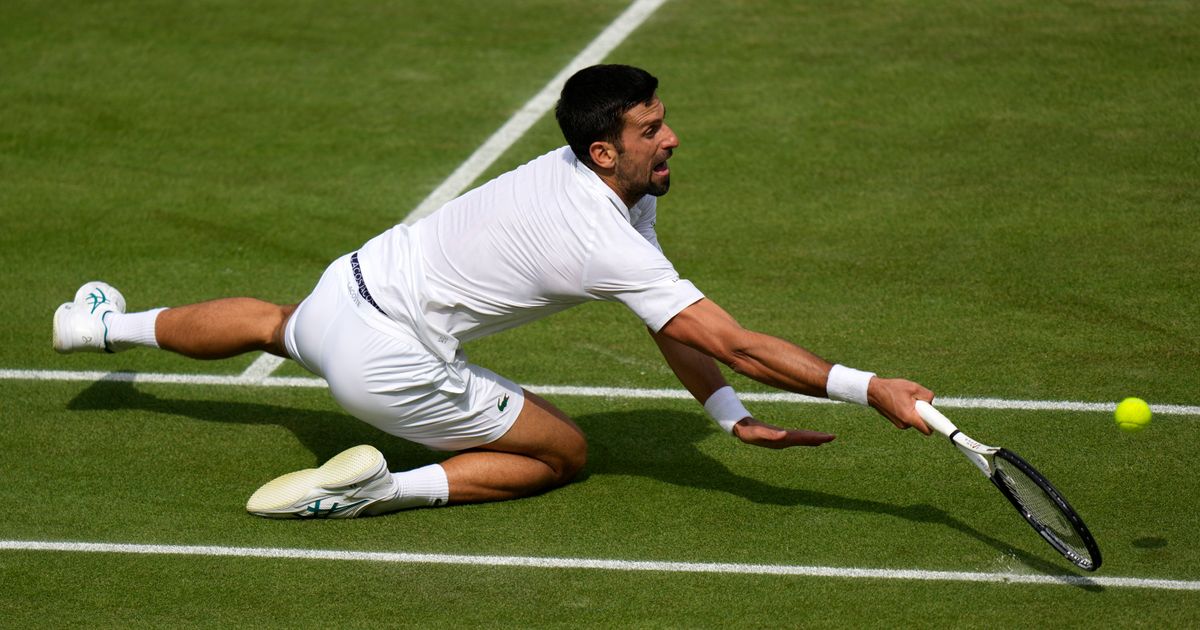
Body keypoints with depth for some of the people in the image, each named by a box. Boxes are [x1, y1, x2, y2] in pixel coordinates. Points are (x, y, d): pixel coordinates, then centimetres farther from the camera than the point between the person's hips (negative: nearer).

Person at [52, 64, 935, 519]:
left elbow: (669, 322, 4)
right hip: (388, 362, -8)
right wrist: (872, 390, -31)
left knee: (279, 324, 41)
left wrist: (736, 418, -1)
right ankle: (390, 488, -12)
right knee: (565, 452, 0)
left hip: (348, 283, 8)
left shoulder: (609, 179, -2)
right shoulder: (604, 245, -29)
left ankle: (110, 326, 60)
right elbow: (736, 344, -32)